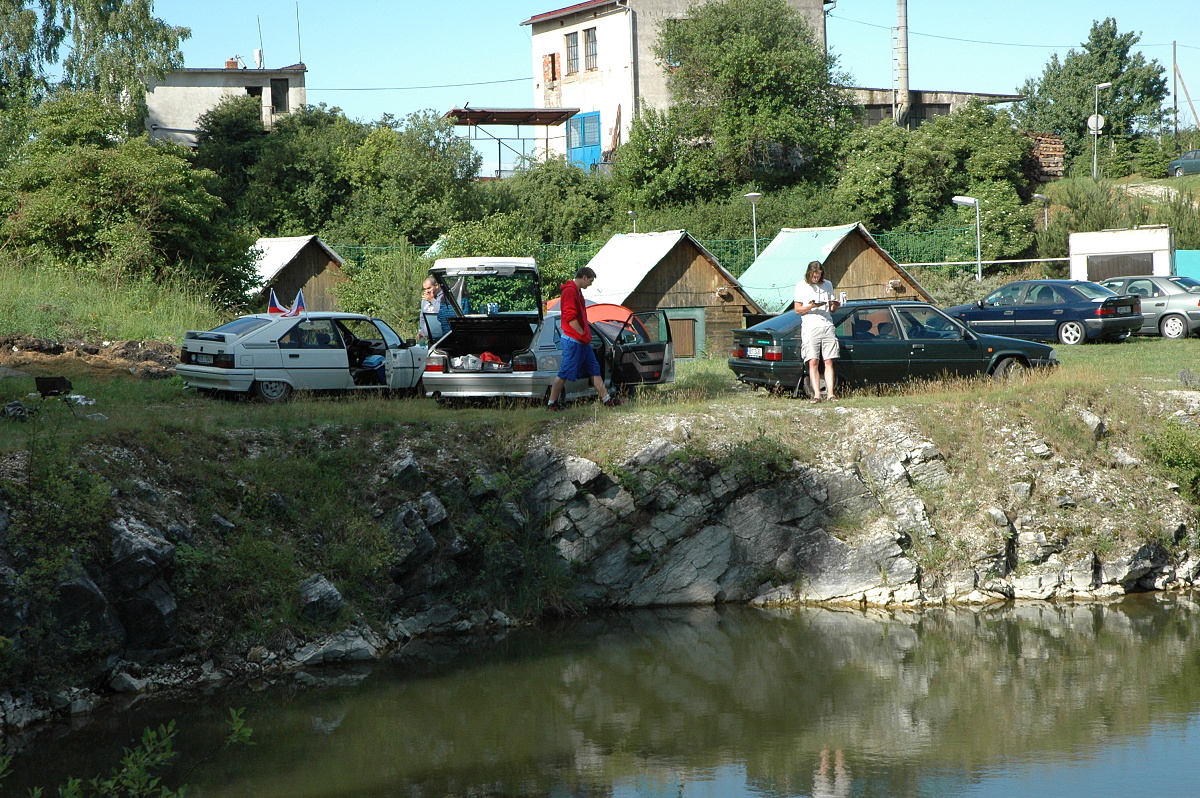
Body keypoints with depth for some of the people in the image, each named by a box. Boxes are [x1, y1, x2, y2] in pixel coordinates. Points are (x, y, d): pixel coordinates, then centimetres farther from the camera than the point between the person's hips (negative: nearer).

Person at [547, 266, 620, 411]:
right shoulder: (570, 291, -14)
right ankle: (552, 403, -1)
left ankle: (606, 399, 12)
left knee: (594, 369, 10)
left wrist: (586, 335, 14)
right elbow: (570, 317, -21)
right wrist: (583, 334, -15)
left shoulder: (577, 291, 18)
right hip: (573, 340, -11)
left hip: (582, 341, 11)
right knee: (565, 373, -6)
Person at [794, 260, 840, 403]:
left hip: (827, 326, 3)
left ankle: (830, 394, -5)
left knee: (829, 362, -3)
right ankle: (817, 395, -11)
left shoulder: (828, 285, 15)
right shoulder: (801, 286, 5)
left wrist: (834, 305, -4)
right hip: (810, 327, -3)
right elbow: (798, 309, 2)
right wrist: (811, 306, -15)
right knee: (813, 362, -9)